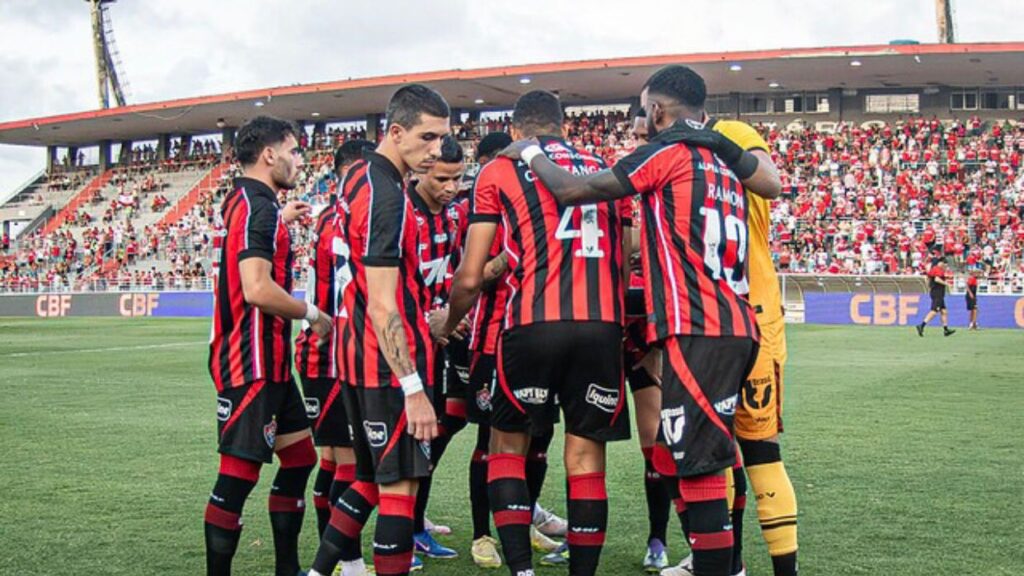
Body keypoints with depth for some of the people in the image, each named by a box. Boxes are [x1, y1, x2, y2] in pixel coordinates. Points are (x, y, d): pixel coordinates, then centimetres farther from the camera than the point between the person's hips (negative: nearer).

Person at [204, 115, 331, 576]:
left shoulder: (240, 202, 14)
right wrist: (312, 314, -13)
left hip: (268, 363, 11)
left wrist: (281, 220, 31)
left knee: (299, 457, 15)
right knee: (239, 475, -6)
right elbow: (257, 289, -27)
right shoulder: (259, 207, -16)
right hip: (251, 363, -11)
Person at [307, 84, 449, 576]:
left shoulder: (359, 176, 12)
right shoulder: (387, 199, -18)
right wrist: (414, 387, -23)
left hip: (357, 354, 10)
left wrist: (426, 317, 27)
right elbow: (382, 306, -22)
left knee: (372, 479, 19)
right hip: (391, 364, -10)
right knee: (399, 486, -2)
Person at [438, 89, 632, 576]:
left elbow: (470, 278, 7)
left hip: (534, 324, -2)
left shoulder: (498, 172, 10)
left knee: (507, 444, 13)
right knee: (586, 458, 9)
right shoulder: (603, 170, 21)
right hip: (602, 324, 3)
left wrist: (447, 324, 25)